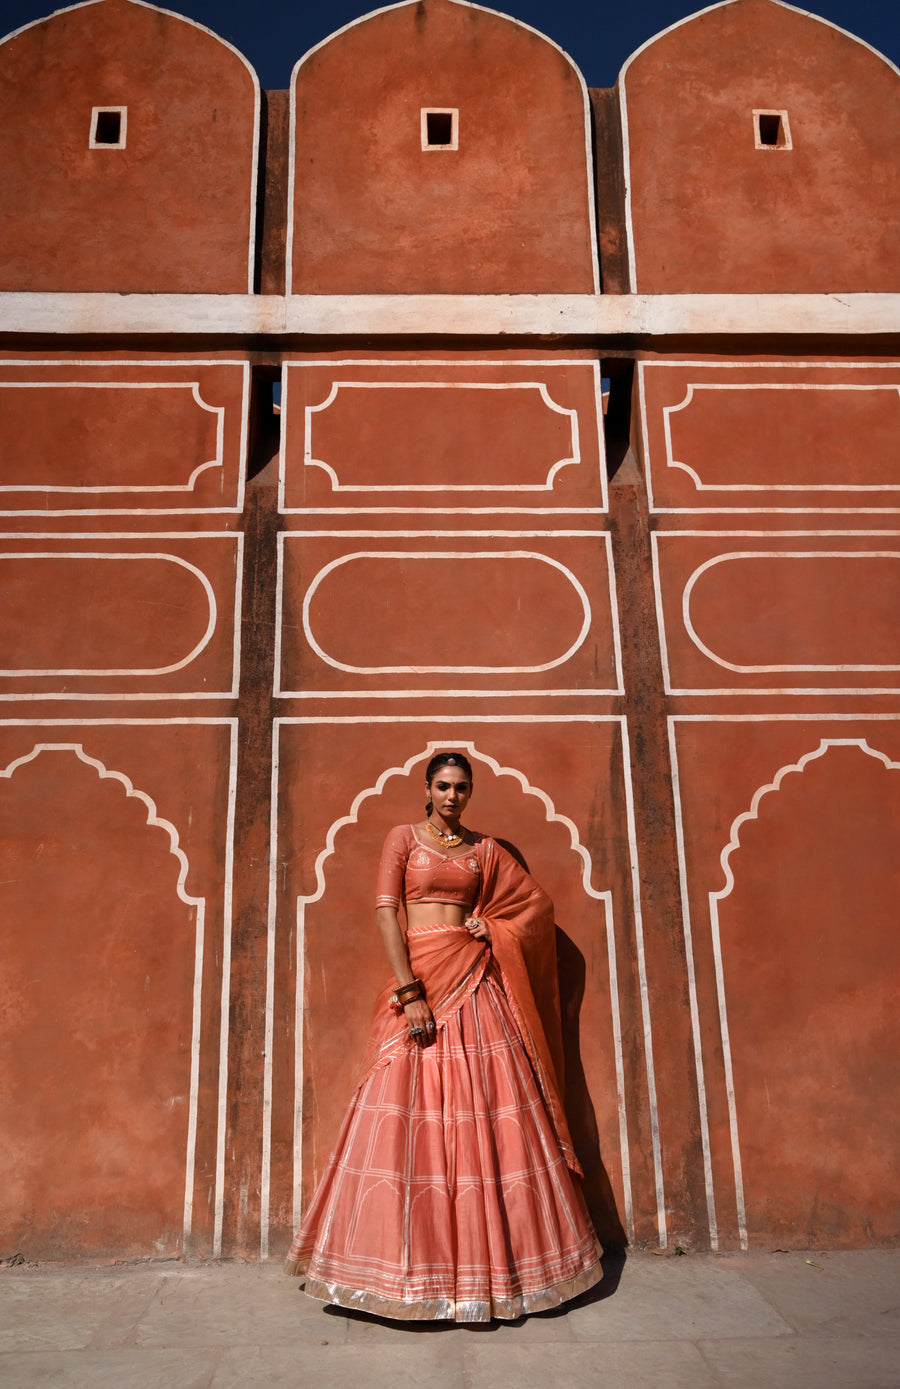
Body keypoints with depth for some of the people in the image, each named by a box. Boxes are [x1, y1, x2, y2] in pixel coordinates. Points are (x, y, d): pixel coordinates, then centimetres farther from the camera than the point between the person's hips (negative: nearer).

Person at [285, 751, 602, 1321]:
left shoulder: (484, 848, 12)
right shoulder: (404, 837, 3)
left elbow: (538, 901, 18)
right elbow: (386, 912, -7)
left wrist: (494, 928, -1)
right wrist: (410, 991, -16)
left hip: (474, 984, 3)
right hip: (418, 977, -2)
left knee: (487, 1117, 4)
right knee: (410, 1118, -1)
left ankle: (486, 1256, 18)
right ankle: (412, 1263, 13)